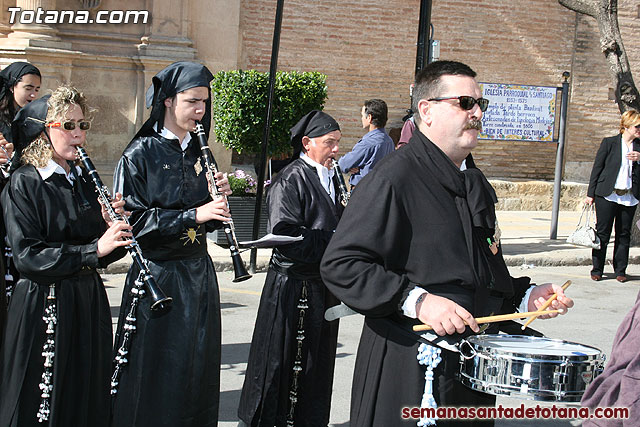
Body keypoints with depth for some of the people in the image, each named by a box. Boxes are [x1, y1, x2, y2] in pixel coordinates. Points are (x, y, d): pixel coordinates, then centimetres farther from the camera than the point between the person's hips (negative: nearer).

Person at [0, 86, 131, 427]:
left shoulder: (84, 181, 11)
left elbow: (104, 254, 12)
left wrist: (113, 229, -9)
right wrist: (93, 249, -24)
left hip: (89, 302, 6)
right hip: (44, 306, -6)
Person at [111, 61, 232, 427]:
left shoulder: (197, 152, 11)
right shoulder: (141, 154, -8)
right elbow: (132, 219, -16)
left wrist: (219, 197, -5)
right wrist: (191, 215, -21)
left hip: (199, 273, 6)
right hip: (159, 274, -6)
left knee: (199, 368, 10)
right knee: (159, 375, -3)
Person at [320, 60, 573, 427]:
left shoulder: (477, 184, 14)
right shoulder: (395, 177, -13)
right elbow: (340, 265, -18)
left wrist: (525, 296, 8)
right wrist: (416, 300, -26)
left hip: (474, 368, 8)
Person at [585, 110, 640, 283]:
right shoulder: (609, 143, 0)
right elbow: (597, 168, 1)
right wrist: (591, 194, -2)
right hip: (608, 195, -3)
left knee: (624, 235, 6)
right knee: (602, 234, 0)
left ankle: (620, 270, 14)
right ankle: (597, 270, 9)